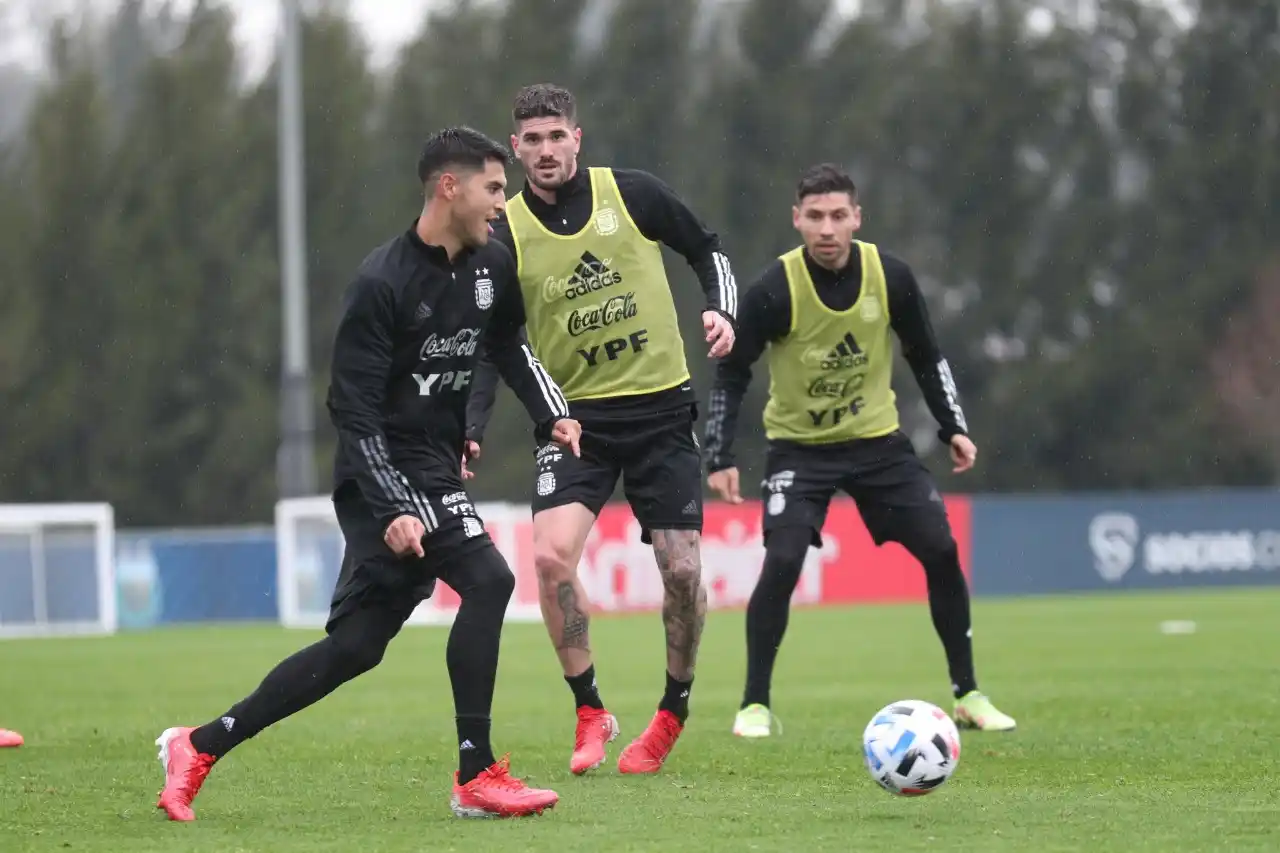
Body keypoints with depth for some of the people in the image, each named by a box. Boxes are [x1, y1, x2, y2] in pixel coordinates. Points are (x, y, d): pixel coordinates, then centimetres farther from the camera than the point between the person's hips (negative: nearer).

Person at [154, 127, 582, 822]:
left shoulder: (491, 268, 6)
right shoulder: (382, 281, -17)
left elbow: (509, 346, 27)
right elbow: (352, 406, -18)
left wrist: (552, 414, 10)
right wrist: (394, 508, -24)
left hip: (435, 474, 8)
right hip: (383, 477, -8)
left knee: (355, 645, 7)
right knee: (487, 578, -22)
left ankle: (200, 747, 14)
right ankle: (476, 777, -17)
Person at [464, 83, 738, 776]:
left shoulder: (632, 193, -3)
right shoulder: (505, 234, -4)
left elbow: (706, 250, 12)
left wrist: (721, 310, -6)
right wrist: (471, 431, -14)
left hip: (661, 407, 0)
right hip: (575, 414, 0)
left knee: (681, 570, -5)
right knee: (552, 553, -22)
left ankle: (673, 712, 20)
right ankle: (590, 713, -6)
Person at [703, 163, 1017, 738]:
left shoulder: (890, 277, -12)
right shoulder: (775, 290, -21)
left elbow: (926, 357, 5)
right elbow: (731, 374, -11)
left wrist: (953, 428, 0)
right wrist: (721, 458, -17)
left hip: (877, 438, 3)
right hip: (799, 445, -3)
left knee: (941, 550, -4)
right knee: (783, 561, -21)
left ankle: (968, 695, 10)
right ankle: (755, 705, -6)